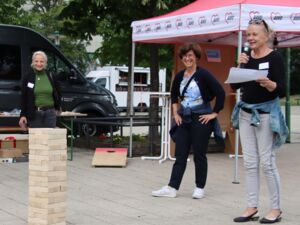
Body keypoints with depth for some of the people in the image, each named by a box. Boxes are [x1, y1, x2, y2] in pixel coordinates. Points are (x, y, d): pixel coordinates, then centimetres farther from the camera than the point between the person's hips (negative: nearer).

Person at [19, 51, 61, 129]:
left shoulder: (50, 76, 6)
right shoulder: (28, 77, 1)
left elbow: (57, 93, 19)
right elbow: (23, 98, 0)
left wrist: (57, 107, 23)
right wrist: (23, 115, -6)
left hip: (50, 112, 2)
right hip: (34, 113, -2)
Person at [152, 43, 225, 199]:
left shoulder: (203, 74, -11)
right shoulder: (179, 76, 8)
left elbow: (220, 93, -15)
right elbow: (174, 95, 23)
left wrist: (214, 113, -13)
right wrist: (175, 113, 14)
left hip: (201, 119, -6)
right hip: (184, 119, 6)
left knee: (199, 155, 3)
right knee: (180, 155, 5)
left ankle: (200, 188, 15)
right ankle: (172, 188, 5)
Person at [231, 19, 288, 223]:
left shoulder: (275, 57, -9)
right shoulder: (247, 57, 8)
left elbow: (282, 90, -14)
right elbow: (235, 86, 8)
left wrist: (268, 84, -33)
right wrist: (239, 66, -6)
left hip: (266, 113, -6)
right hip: (246, 113, 6)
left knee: (267, 162, -3)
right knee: (250, 163, 8)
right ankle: (252, 207, 14)